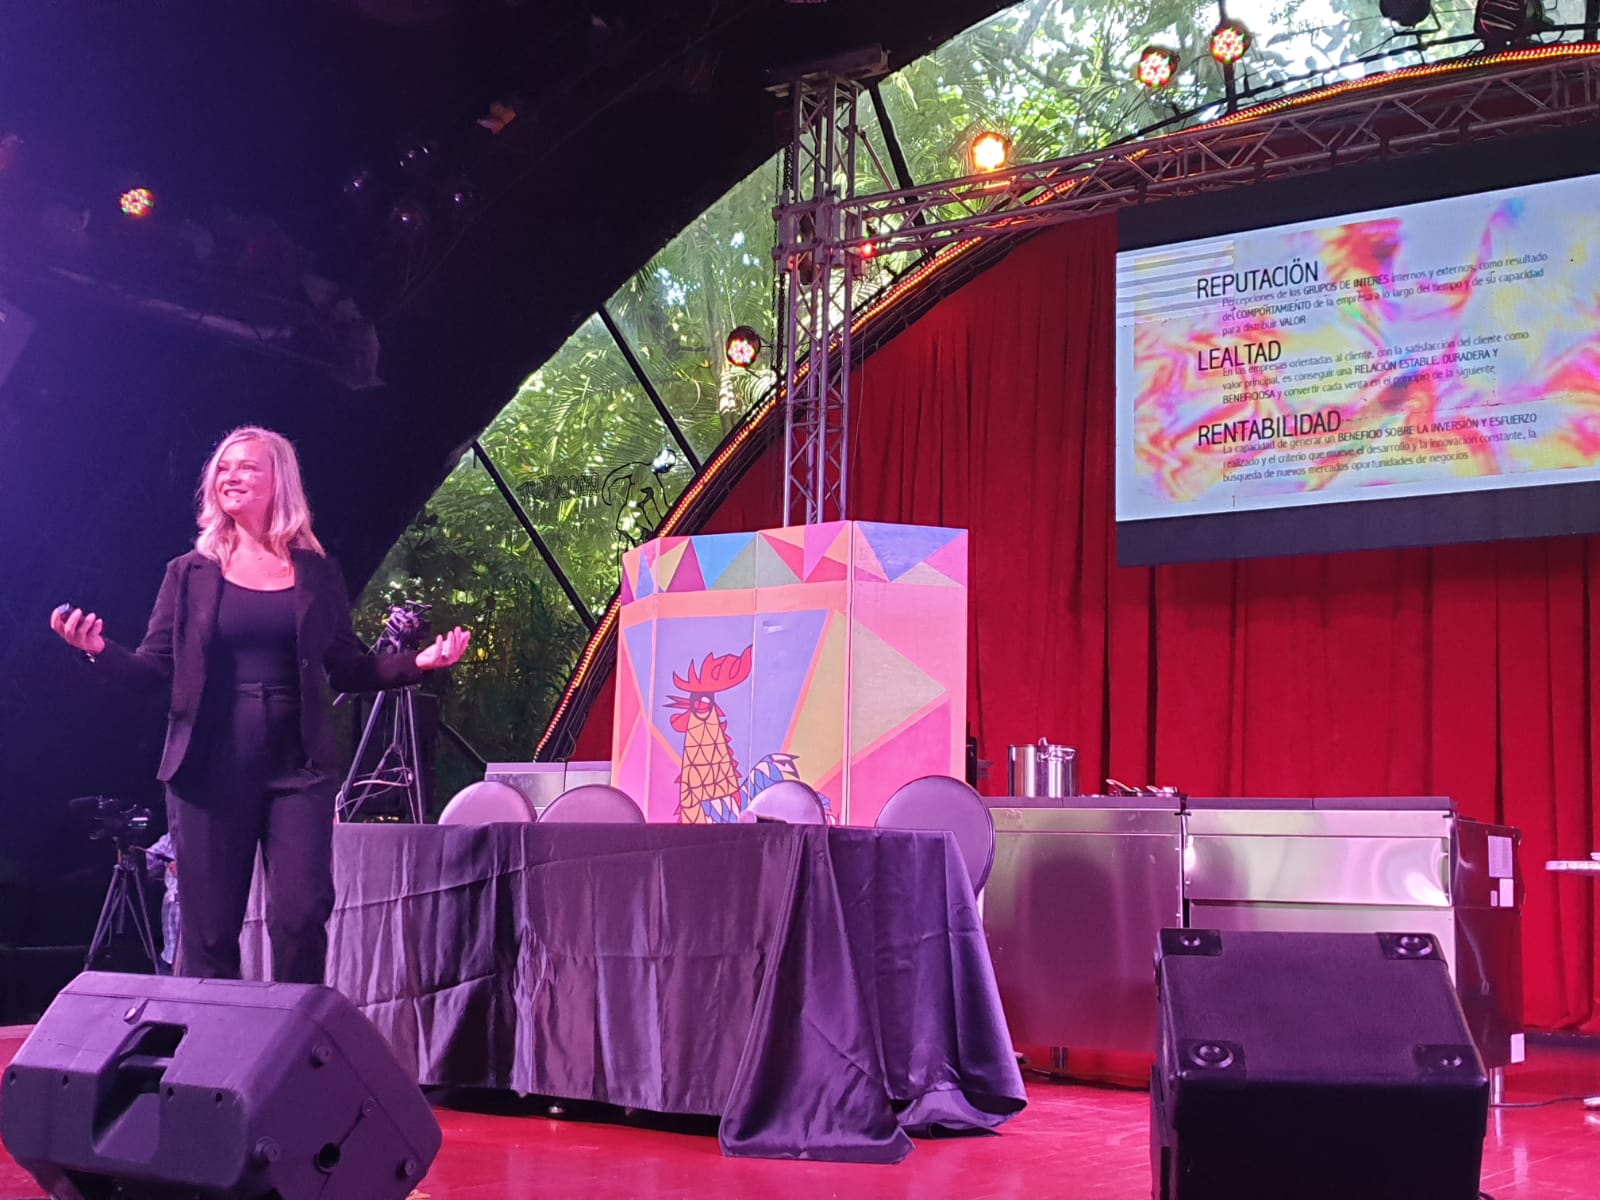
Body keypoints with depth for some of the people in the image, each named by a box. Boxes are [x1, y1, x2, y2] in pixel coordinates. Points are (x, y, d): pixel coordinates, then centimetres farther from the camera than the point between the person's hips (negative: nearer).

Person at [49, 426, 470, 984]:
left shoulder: (317, 573, 9)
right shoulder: (191, 571, 7)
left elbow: (347, 670, 11)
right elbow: (157, 671, 3)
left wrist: (419, 662, -2)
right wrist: (101, 650, -15)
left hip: (297, 764, 0)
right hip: (211, 767, 0)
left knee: (301, 915, -9)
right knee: (209, 928, 2)